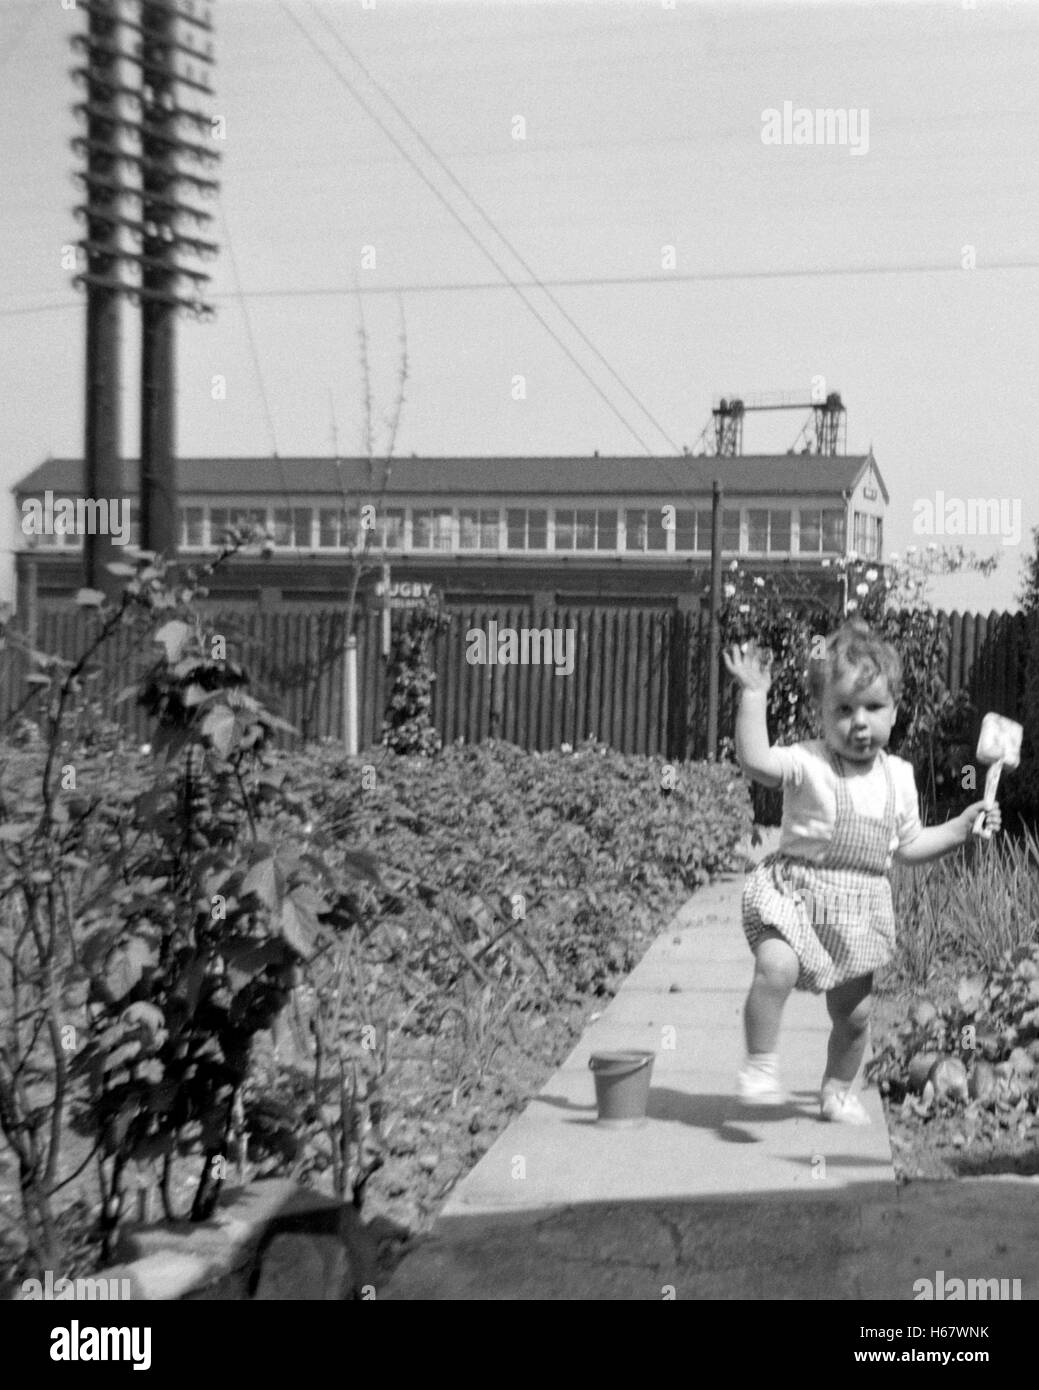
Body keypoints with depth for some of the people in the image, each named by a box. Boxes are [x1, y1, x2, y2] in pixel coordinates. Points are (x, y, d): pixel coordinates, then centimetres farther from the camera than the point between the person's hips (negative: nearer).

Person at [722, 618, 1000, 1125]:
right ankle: (760, 1066, -14)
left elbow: (908, 846, 17)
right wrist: (753, 695, -33)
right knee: (776, 967, -31)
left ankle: (838, 1090, 37)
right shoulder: (807, 764, -12)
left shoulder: (898, 777, 6)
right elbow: (755, 761, -32)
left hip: (859, 911, 5)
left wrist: (960, 827, 9)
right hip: (796, 892, -5)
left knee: (854, 1012, 13)